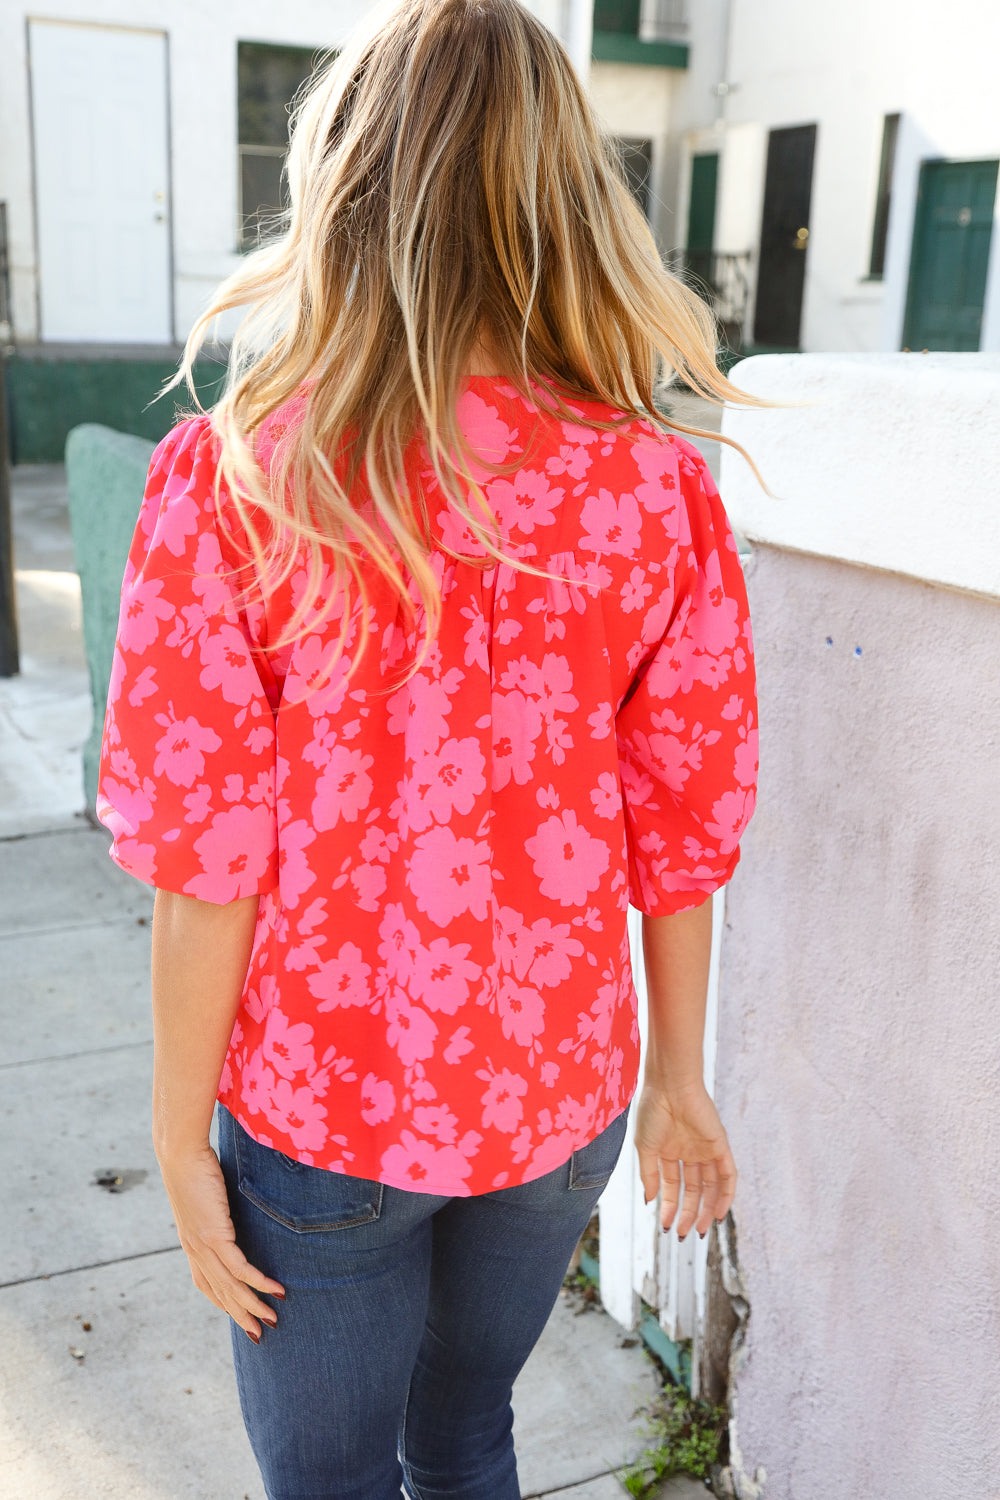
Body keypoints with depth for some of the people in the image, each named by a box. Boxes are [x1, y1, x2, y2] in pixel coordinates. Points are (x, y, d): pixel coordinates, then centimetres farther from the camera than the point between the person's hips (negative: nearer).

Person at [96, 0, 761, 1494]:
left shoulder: (228, 479, -18)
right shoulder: (660, 486, -11)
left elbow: (207, 867, -16)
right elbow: (686, 833, -4)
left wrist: (182, 1142, -2)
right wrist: (675, 1075, 10)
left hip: (320, 1112, -3)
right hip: (561, 1095, 3)